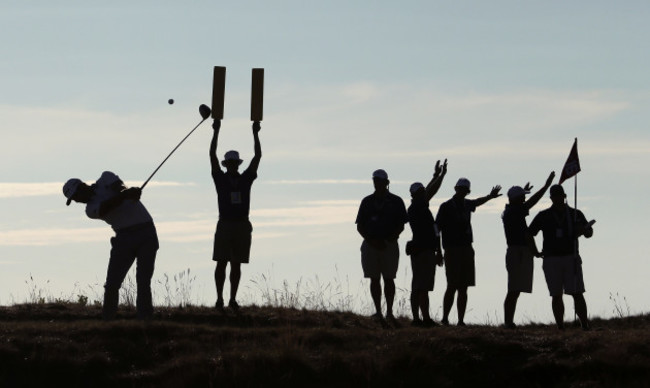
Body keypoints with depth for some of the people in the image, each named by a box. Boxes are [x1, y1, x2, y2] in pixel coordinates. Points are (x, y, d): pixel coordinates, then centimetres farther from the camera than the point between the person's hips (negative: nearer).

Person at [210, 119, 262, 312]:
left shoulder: (246, 179, 11)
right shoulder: (220, 178, 7)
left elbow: (258, 156, 7)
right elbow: (212, 155, -1)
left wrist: (255, 134, 1)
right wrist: (216, 132, -7)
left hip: (243, 226, 2)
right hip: (225, 225, -2)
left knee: (236, 265, 4)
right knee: (222, 263, -4)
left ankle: (233, 299, 8)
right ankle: (220, 298, -1)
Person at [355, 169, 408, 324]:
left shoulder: (395, 202, 4)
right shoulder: (367, 201, 11)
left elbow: (400, 226, 2)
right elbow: (359, 226, 10)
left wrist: (387, 241, -12)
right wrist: (370, 240, -6)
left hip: (389, 245, -2)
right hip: (370, 245, 2)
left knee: (388, 279, -6)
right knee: (374, 279, 2)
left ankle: (389, 311, -2)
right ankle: (378, 312, 6)